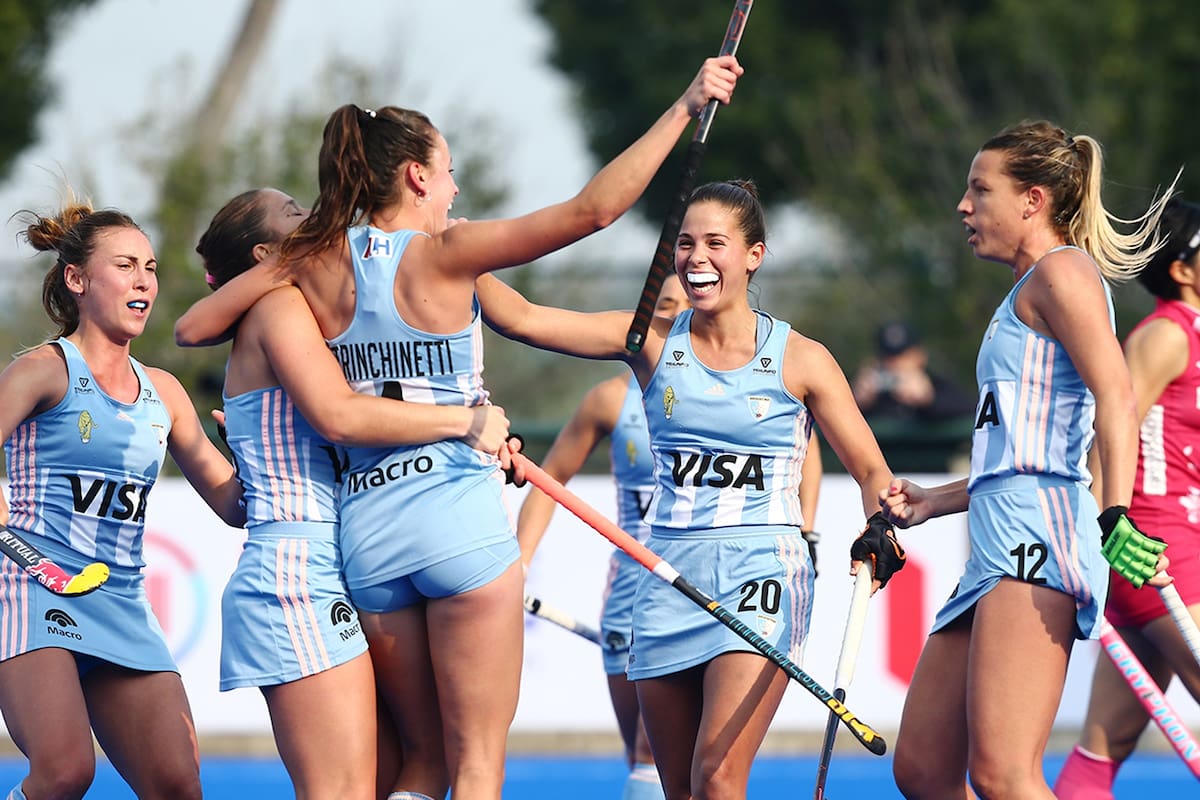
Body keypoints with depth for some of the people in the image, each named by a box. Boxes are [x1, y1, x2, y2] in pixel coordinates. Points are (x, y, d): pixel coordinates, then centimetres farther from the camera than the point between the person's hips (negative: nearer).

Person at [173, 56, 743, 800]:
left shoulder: (318, 264, 4)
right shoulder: (443, 254, -6)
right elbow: (592, 209, -13)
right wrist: (685, 108, -9)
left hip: (367, 529, 5)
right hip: (463, 515, -5)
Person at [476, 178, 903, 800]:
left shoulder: (799, 360, 1)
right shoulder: (656, 342, 6)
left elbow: (872, 473, 5)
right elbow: (519, 318, 0)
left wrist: (879, 529, -16)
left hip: (759, 579, -4)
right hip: (669, 579, 4)